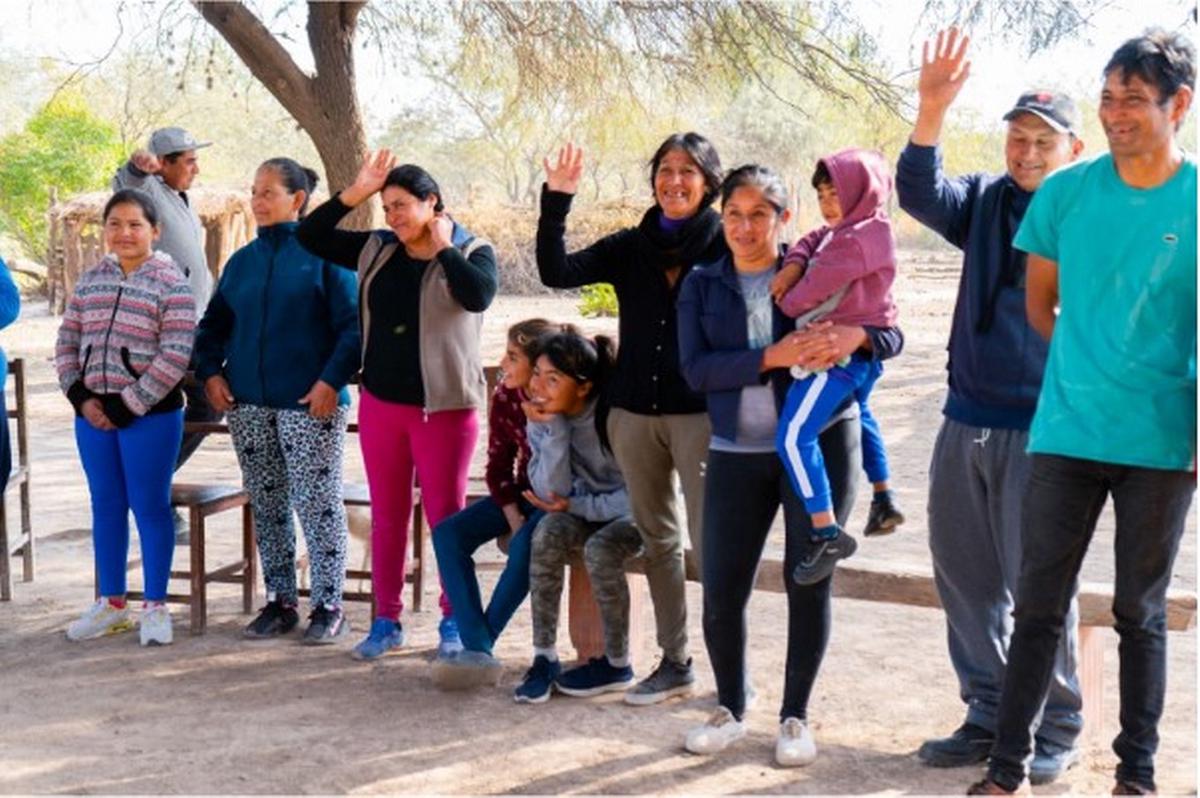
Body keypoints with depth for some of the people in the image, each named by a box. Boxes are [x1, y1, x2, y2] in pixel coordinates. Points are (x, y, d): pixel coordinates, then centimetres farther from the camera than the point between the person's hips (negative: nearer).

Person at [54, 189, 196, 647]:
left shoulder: (170, 282, -7)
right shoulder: (90, 280, 9)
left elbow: (176, 356, -13)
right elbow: (67, 343, 12)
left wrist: (127, 406, -14)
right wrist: (80, 397, -3)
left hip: (149, 415, -5)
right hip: (93, 413, 5)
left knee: (150, 506, 1)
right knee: (106, 506, 13)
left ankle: (155, 606, 13)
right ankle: (111, 604, 24)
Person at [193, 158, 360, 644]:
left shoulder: (322, 253, -4)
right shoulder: (242, 260, 12)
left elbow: (353, 325, -9)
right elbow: (214, 324, 19)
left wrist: (332, 379, -17)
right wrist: (210, 371, 4)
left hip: (309, 403, -6)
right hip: (248, 403, 6)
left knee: (318, 504, -2)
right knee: (266, 506, 11)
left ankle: (328, 606, 8)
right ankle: (279, 602, 21)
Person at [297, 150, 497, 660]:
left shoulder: (472, 251, -3)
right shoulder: (375, 250, 8)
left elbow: (479, 295, -23)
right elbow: (309, 237, 7)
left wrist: (443, 247, -14)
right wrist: (353, 194, -2)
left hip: (443, 408, -4)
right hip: (381, 404, 4)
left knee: (447, 517, 2)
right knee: (386, 516, 10)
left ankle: (454, 622, 16)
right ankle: (386, 621, 21)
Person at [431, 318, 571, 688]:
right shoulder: (505, 398, -6)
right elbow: (498, 468, 2)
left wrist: (524, 529, -23)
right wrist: (514, 519, -11)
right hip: (523, 495, 6)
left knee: (525, 545, -34)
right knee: (448, 533, -13)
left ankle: (483, 642, -18)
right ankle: (477, 649, -22)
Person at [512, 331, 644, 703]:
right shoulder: (544, 417, -11)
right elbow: (552, 493, -18)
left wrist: (577, 506, -20)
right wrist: (553, 430, -29)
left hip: (633, 512, -4)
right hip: (587, 506, 4)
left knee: (600, 548, -33)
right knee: (548, 533, -27)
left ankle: (617, 665, -12)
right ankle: (544, 657, -18)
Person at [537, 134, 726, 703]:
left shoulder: (726, 246, -3)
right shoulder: (629, 247, 8)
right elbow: (557, 273, -1)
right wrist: (556, 202, -11)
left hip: (700, 414, -5)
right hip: (634, 413, 5)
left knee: (711, 541, -6)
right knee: (657, 540, 12)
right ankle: (675, 662, 22)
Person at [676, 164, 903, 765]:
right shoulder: (702, 285, 6)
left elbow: (892, 336, 0)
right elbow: (695, 369, -8)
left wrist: (856, 334, -24)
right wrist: (771, 358, -22)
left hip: (820, 442, -1)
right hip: (737, 452, 1)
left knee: (809, 581, 2)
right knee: (721, 590, -1)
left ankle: (795, 715, 18)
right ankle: (730, 710, 22)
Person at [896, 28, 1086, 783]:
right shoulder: (986, 202, 7)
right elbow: (921, 193, -11)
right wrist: (931, 112, -27)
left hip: (1041, 433, -5)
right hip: (965, 422, 6)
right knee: (964, 576, 12)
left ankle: (1056, 730, 16)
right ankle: (989, 714, 27)